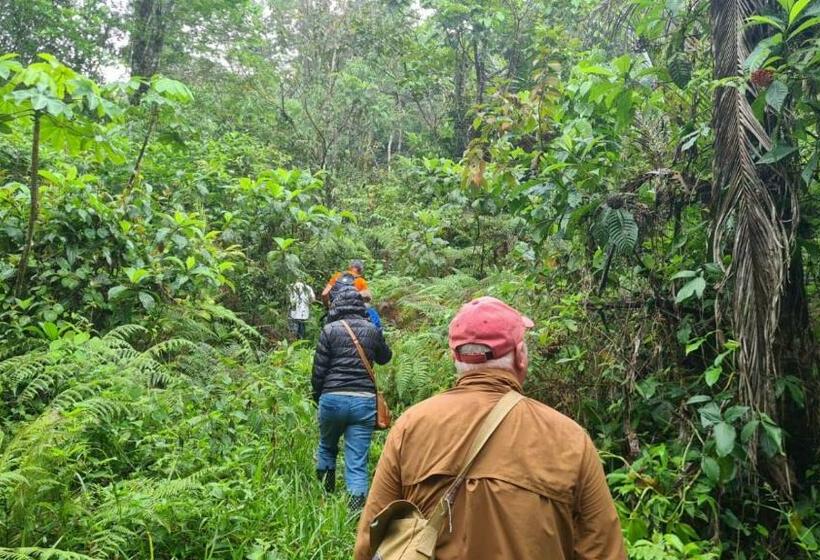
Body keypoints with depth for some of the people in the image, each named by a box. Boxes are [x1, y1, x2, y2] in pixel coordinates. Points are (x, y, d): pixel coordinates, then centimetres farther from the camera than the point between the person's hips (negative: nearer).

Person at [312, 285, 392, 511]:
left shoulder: (330, 330, -1)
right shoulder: (372, 330, 6)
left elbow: (319, 369, -1)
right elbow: (385, 357, 25)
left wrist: (317, 396, 14)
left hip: (333, 397, -1)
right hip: (364, 400, 1)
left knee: (326, 447, 25)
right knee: (358, 461, 3)